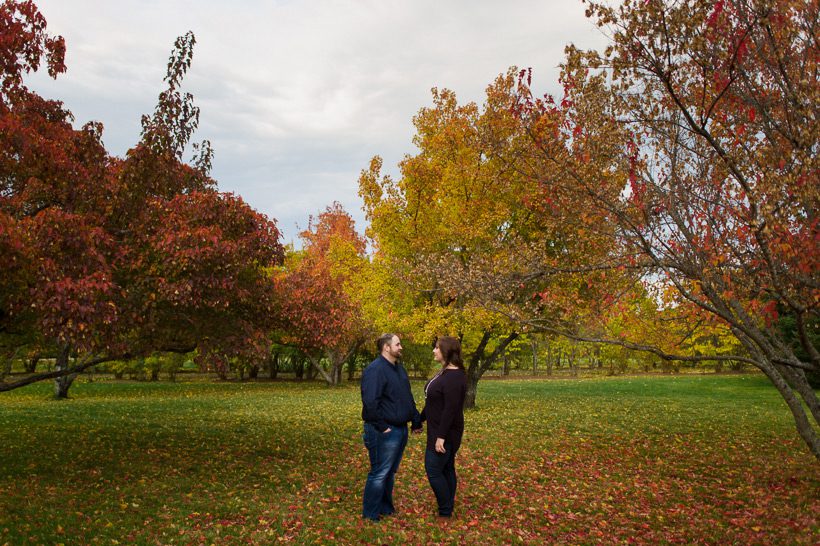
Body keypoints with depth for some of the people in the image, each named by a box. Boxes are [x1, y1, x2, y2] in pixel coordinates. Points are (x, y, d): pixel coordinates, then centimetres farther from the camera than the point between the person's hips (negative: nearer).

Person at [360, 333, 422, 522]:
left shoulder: (399, 368, 14)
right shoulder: (375, 370, -18)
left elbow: (409, 398, 20)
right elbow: (370, 402, -26)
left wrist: (416, 420, 14)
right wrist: (382, 427, -22)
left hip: (401, 429, 9)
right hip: (385, 432, -9)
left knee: (390, 472, 19)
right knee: (379, 473, 1)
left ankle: (386, 508, 33)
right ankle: (371, 514, 14)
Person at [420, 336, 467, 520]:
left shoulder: (454, 377, -22)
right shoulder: (444, 372, 9)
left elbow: (451, 409, -26)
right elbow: (434, 402, 18)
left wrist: (441, 436, -26)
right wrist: (420, 420, 23)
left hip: (445, 432, -10)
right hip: (438, 429, 10)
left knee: (433, 470, -3)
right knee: (446, 469, 14)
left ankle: (445, 513, 8)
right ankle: (447, 509, 23)